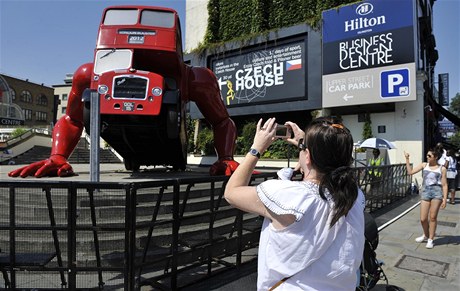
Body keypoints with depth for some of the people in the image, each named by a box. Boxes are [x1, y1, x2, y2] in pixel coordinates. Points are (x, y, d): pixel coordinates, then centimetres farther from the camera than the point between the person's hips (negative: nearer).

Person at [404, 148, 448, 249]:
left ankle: (430, 240, 18)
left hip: (437, 192, -3)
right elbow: (410, 172, 4)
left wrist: (445, 199, -4)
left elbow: (444, 185, 2)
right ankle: (425, 235, 31)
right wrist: (407, 159, 0)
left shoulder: (442, 168, 2)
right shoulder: (424, 165, 10)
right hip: (425, 192, 3)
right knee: (423, 219, 4)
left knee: (432, 217, 3)